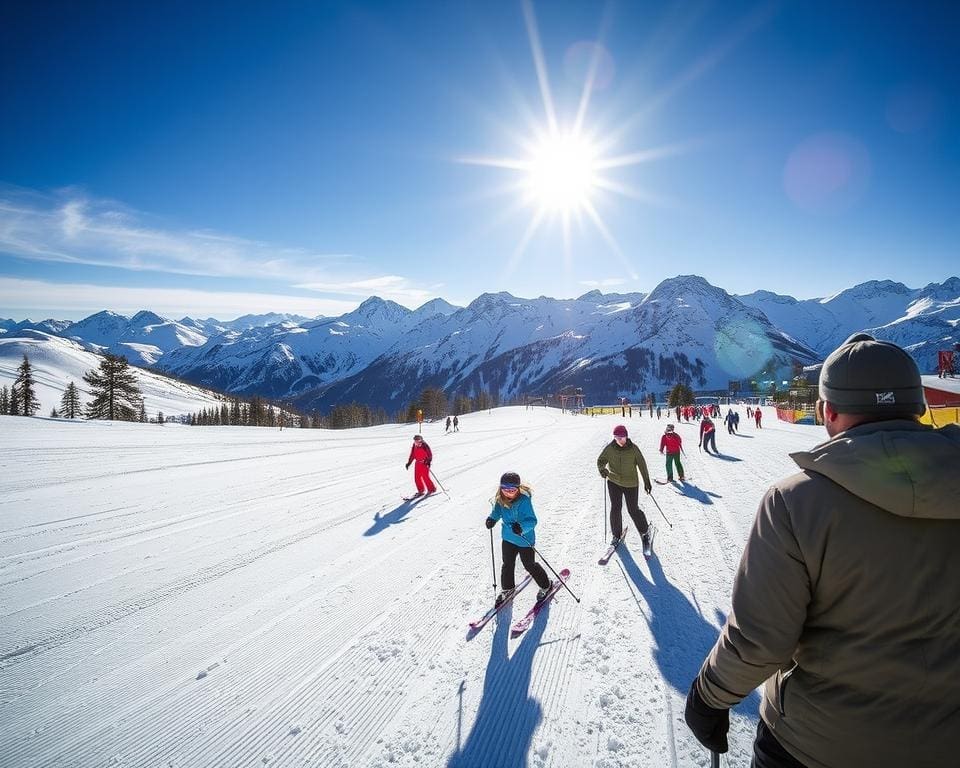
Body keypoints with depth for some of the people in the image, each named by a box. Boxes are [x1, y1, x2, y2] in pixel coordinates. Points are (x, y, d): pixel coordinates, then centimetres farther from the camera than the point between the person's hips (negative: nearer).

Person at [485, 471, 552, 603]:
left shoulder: (524, 501, -31)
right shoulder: (500, 500, -12)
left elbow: (532, 520, -34)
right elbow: (497, 511, 9)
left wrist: (522, 527, -51)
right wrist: (492, 518, -7)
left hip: (524, 539, -5)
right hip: (508, 537, 6)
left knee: (530, 565, 12)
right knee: (507, 564, 20)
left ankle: (546, 585, 38)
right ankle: (508, 588, 46)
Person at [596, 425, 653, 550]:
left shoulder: (633, 448, -11)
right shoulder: (609, 448, -8)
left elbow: (642, 464, -4)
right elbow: (601, 460, -2)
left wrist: (647, 481, -2)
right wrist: (602, 469, -24)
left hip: (631, 483, -2)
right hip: (614, 482, 2)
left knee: (633, 509, 4)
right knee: (615, 508, 1)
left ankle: (645, 531, 30)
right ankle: (617, 535, 20)